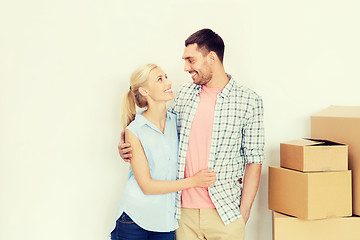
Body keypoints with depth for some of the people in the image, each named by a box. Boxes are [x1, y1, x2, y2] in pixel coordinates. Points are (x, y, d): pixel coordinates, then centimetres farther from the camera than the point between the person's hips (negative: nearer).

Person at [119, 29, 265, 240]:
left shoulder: (249, 101, -5)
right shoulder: (185, 94, 6)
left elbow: (254, 160, -4)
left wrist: (244, 212, -7)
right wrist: (132, 147, 1)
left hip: (225, 212, -3)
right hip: (185, 210, 3)